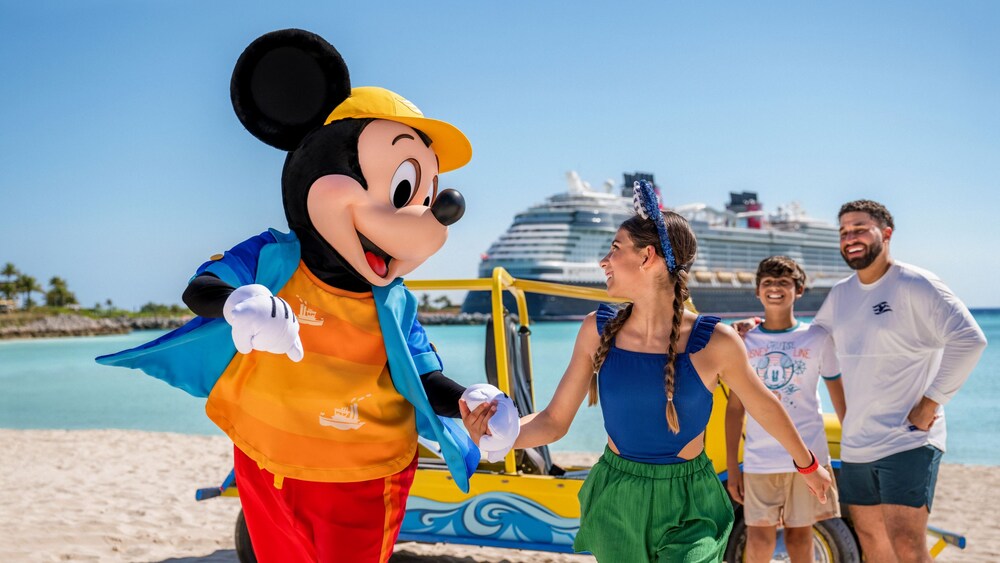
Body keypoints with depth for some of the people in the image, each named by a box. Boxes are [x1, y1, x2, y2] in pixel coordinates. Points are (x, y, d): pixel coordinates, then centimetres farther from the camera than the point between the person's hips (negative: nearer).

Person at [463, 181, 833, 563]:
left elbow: (764, 408, 3)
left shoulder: (714, 343, -14)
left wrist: (808, 465, 17)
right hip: (616, 502, 3)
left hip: (688, 507, -3)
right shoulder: (598, 331, -6)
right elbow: (554, 421, -3)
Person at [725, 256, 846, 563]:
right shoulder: (744, 342, 4)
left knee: (800, 532, 7)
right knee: (759, 538, -1)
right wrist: (731, 466, 4)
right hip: (759, 458, 1)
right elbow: (735, 407, 6)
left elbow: (840, 397, 7)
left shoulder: (817, 338, 1)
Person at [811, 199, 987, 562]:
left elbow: (969, 340, -20)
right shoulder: (839, 294, 12)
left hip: (909, 441, -8)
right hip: (856, 444, 8)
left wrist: (930, 403, -20)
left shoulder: (915, 285, -11)